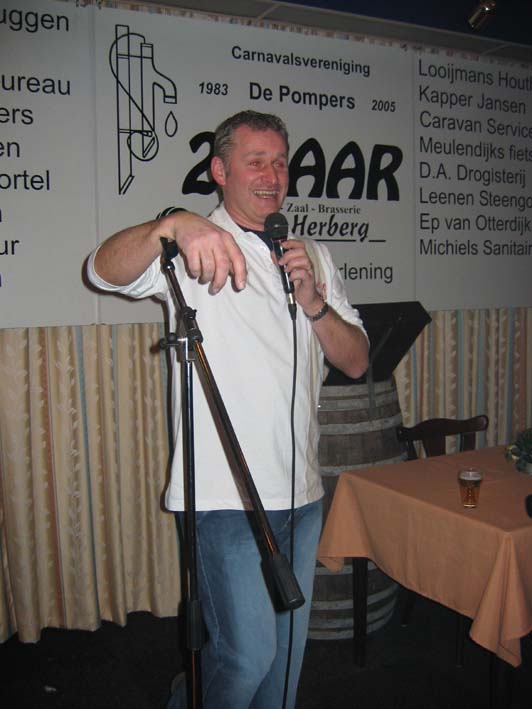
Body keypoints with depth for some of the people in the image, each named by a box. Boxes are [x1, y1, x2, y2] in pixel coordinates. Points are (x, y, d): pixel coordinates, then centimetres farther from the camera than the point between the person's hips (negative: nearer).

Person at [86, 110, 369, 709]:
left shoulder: (311, 256, 12)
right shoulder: (195, 250, -5)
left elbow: (355, 362, 6)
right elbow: (106, 269, -25)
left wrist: (312, 301, -11)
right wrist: (172, 225, -44)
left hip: (301, 491, 6)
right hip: (226, 496, -6)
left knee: (287, 650, 18)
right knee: (248, 654, -3)